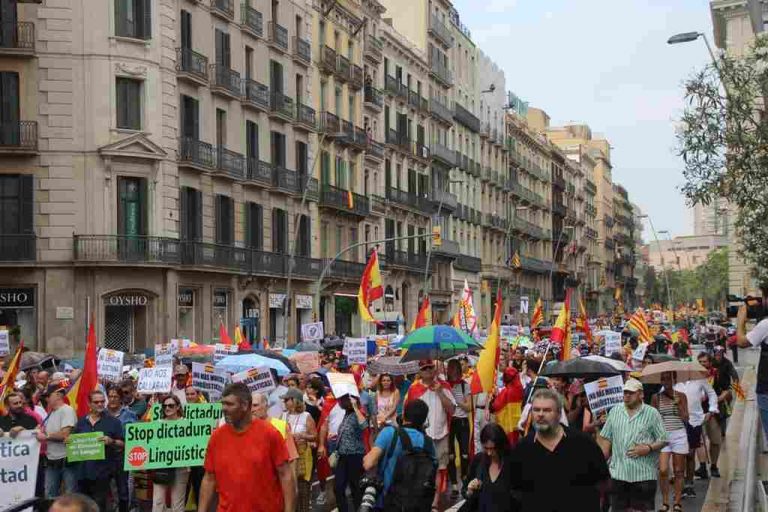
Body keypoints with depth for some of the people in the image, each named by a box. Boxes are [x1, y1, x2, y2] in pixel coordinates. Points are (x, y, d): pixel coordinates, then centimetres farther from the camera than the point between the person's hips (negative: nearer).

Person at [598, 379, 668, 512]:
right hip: (618, 473, 3)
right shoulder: (615, 411, 9)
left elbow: (663, 440, 1)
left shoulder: (652, 413, -1)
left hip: (644, 474, -3)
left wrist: (648, 448, -16)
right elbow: (606, 439, 11)